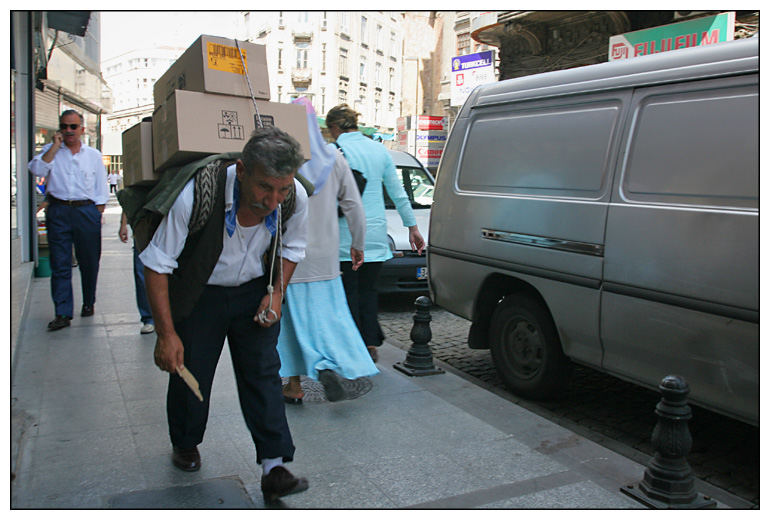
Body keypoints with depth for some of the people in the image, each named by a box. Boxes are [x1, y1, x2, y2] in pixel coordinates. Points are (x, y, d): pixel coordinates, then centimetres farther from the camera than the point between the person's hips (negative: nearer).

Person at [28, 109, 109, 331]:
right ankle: (62, 313, -2)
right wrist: (55, 146, -7)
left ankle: (88, 303, 25)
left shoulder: (93, 155, 11)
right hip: (58, 211, 0)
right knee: (60, 264, -3)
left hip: (86, 210, 0)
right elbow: (36, 170, -8)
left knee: (89, 262, 7)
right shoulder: (50, 151, 11)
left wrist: (97, 215, 2)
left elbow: (101, 189, 10)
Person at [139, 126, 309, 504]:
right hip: (198, 293, -2)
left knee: (262, 371, -5)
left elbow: (291, 248, 3)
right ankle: (185, 444, 35)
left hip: (254, 291, 2)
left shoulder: (296, 198, -21)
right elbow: (157, 264, -21)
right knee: (190, 373, 6)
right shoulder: (195, 195, -33)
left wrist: (277, 293, -9)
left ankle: (274, 467, 1)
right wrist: (166, 333, -21)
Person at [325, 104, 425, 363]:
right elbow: (398, 193, 13)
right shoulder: (379, 150, 10)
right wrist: (412, 227, 18)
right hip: (376, 233, 5)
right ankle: (371, 344, 11)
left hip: (346, 234, -4)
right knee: (368, 288, 13)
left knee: (349, 290, 4)